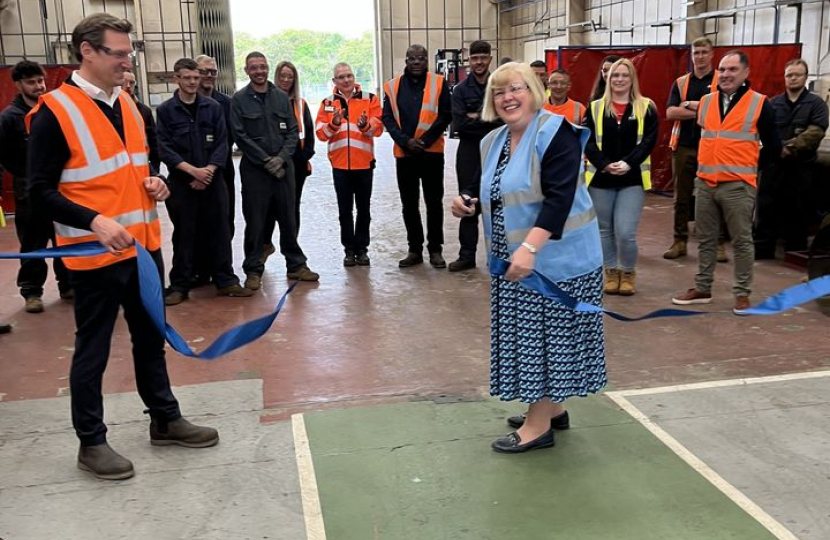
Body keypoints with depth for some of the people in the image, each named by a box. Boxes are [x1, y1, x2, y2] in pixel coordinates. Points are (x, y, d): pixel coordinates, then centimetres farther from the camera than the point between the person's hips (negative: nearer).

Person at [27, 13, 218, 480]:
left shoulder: (129, 106, 10)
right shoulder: (54, 111, -13)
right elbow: (41, 189, -14)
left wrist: (152, 184, 1)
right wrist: (95, 221, -26)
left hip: (143, 245, 7)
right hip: (96, 253, -7)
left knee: (151, 337, 17)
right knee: (93, 350, 5)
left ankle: (165, 420, 32)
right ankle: (92, 442, 20)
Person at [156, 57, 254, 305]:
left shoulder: (213, 107, 6)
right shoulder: (165, 110, 0)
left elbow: (222, 143, 2)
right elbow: (164, 148, -6)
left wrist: (208, 170, -12)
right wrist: (193, 170, -15)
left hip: (212, 180, 2)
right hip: (181, 182, -2)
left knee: (219, 231, 5)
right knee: (184, 234, 4)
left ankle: (226, 280, 14)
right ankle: (179, 286, 12)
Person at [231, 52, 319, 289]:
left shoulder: (281, 97, 9)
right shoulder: (239, 100, 0)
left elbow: (292, 131, 7)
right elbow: (240, 136, -6)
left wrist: (281, 158, -8)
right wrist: (266, 160, -11)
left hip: (283, 167, 3)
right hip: (254, 169, -3)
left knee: (288, 218, 9)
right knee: (255, 222, 2)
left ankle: (296, 265, 19)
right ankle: (254, 269, 11)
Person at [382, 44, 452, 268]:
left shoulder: (438, 83, 1)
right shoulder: (392, 86, 6)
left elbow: (445, 115, -3)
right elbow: (388, 118, 3)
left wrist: (424, 141, -12)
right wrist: (406, 141, -12)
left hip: (432, 151, -2)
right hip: (404, 153, 2)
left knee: (434, 202, 3)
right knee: (409, 203, 7)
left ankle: (435, 249, 12)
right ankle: (415, 249, 16)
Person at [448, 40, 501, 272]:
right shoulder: (461, 90, 3)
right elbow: (459, 125, -9)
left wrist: (477, 118, -11)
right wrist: (490, 122, -12)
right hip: (469, 154, 1)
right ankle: (467, 255, 13)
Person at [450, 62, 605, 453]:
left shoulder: (555, 131, -13)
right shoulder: (492, 142, 11)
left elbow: (559, 197, -24)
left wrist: (530, 247, -33)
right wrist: (468, 205, -1)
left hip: (556, 256, -8)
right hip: (513, 258, 8)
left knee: (548, 334, -1)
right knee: (528, 332, 15)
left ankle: (538, 425, 9)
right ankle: (551, 407, 31)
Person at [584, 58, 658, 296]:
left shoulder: (646, 108, 4)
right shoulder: (595, 107, 7)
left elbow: (649, 141, -3)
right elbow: (588, 141, -1)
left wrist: (628, 163, -18)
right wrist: (604, 164, -15)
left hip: (632, 179, -2)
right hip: (601, 178, 2)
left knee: (625, 232, -9)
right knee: (605, 230, 9)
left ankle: (628, 273, 15)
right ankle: (611, 273, 26)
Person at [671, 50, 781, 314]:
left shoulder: (760, 104, -3)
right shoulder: (706, 101, 9)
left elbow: (772, 147, 3)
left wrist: (750, 166, 5)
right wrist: (706, 162, 14)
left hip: (738, 186, -4)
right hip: (705, 183, 5)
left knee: (741, 241, 2)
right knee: (706, 240, 12)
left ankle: (742, 294, 11)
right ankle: (702, 289, 23)